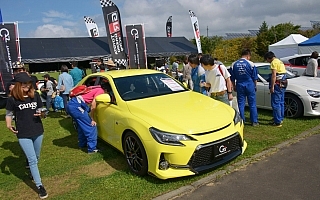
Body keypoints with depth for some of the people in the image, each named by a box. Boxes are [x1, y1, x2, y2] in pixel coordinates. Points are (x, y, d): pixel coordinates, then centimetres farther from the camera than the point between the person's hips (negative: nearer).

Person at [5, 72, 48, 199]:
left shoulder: (35, 95, -1)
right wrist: (9, 125, -14)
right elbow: (8, 114, 2)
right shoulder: (12, 99, -8)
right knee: (32, 160, -3)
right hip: (23, 134, -3)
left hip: (38, 131, 3)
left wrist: (40, 113, -12)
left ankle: (32, 171, 51)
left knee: (35, 157, 20)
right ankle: (39, 186, 7)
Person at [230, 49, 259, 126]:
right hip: (249, 85, -1)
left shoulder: (234, 64, 1)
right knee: (252, 104, 7)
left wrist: (234, 86, 18)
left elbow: (232, 78, 7)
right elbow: (255, 77, 1)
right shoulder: (251, 64, -5)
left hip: (240, 86, 2)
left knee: (241, 104, 7)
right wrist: (255, 86, 14)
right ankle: (254, 121, 13)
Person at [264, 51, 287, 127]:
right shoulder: (280, 61, 20)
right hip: (283, 84, 10)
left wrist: (272, 86, -18)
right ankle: (281, 118, 29)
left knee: (276, 103, -8)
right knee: (281, 102, 18)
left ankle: (278, 122, -7)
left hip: (278, 84, -10)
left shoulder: (274, 62, -10)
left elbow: (274, 75, -19)